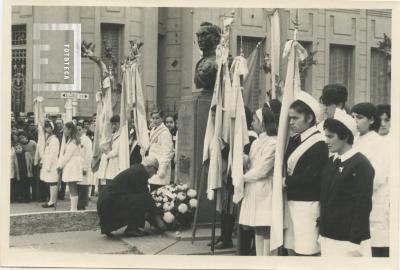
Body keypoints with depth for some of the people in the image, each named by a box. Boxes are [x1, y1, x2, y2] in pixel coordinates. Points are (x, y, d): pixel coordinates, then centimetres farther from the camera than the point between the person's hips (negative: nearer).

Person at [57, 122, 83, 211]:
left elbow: (67, 155, -13)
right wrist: (59, 165, 3)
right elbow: (62, 153, 12)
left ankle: (74, 209, -8)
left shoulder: (74, 141, -11)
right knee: (71, 188, 8)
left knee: (73, 189, -8)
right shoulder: (66, 140, 16)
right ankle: (72, 208, 11)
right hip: (67, 166, 9)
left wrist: (60, 165, -6)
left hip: (73, 166, -9)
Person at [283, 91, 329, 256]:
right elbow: (286, 166, 13)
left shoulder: (319, 144, -12)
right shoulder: (293, 140, 14)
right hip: (291, 201, 8)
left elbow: (310, 177, -18)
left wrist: (286, 181, -8)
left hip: (307, 203, -8)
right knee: (291, 249, 12)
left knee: (306, 252, -5)